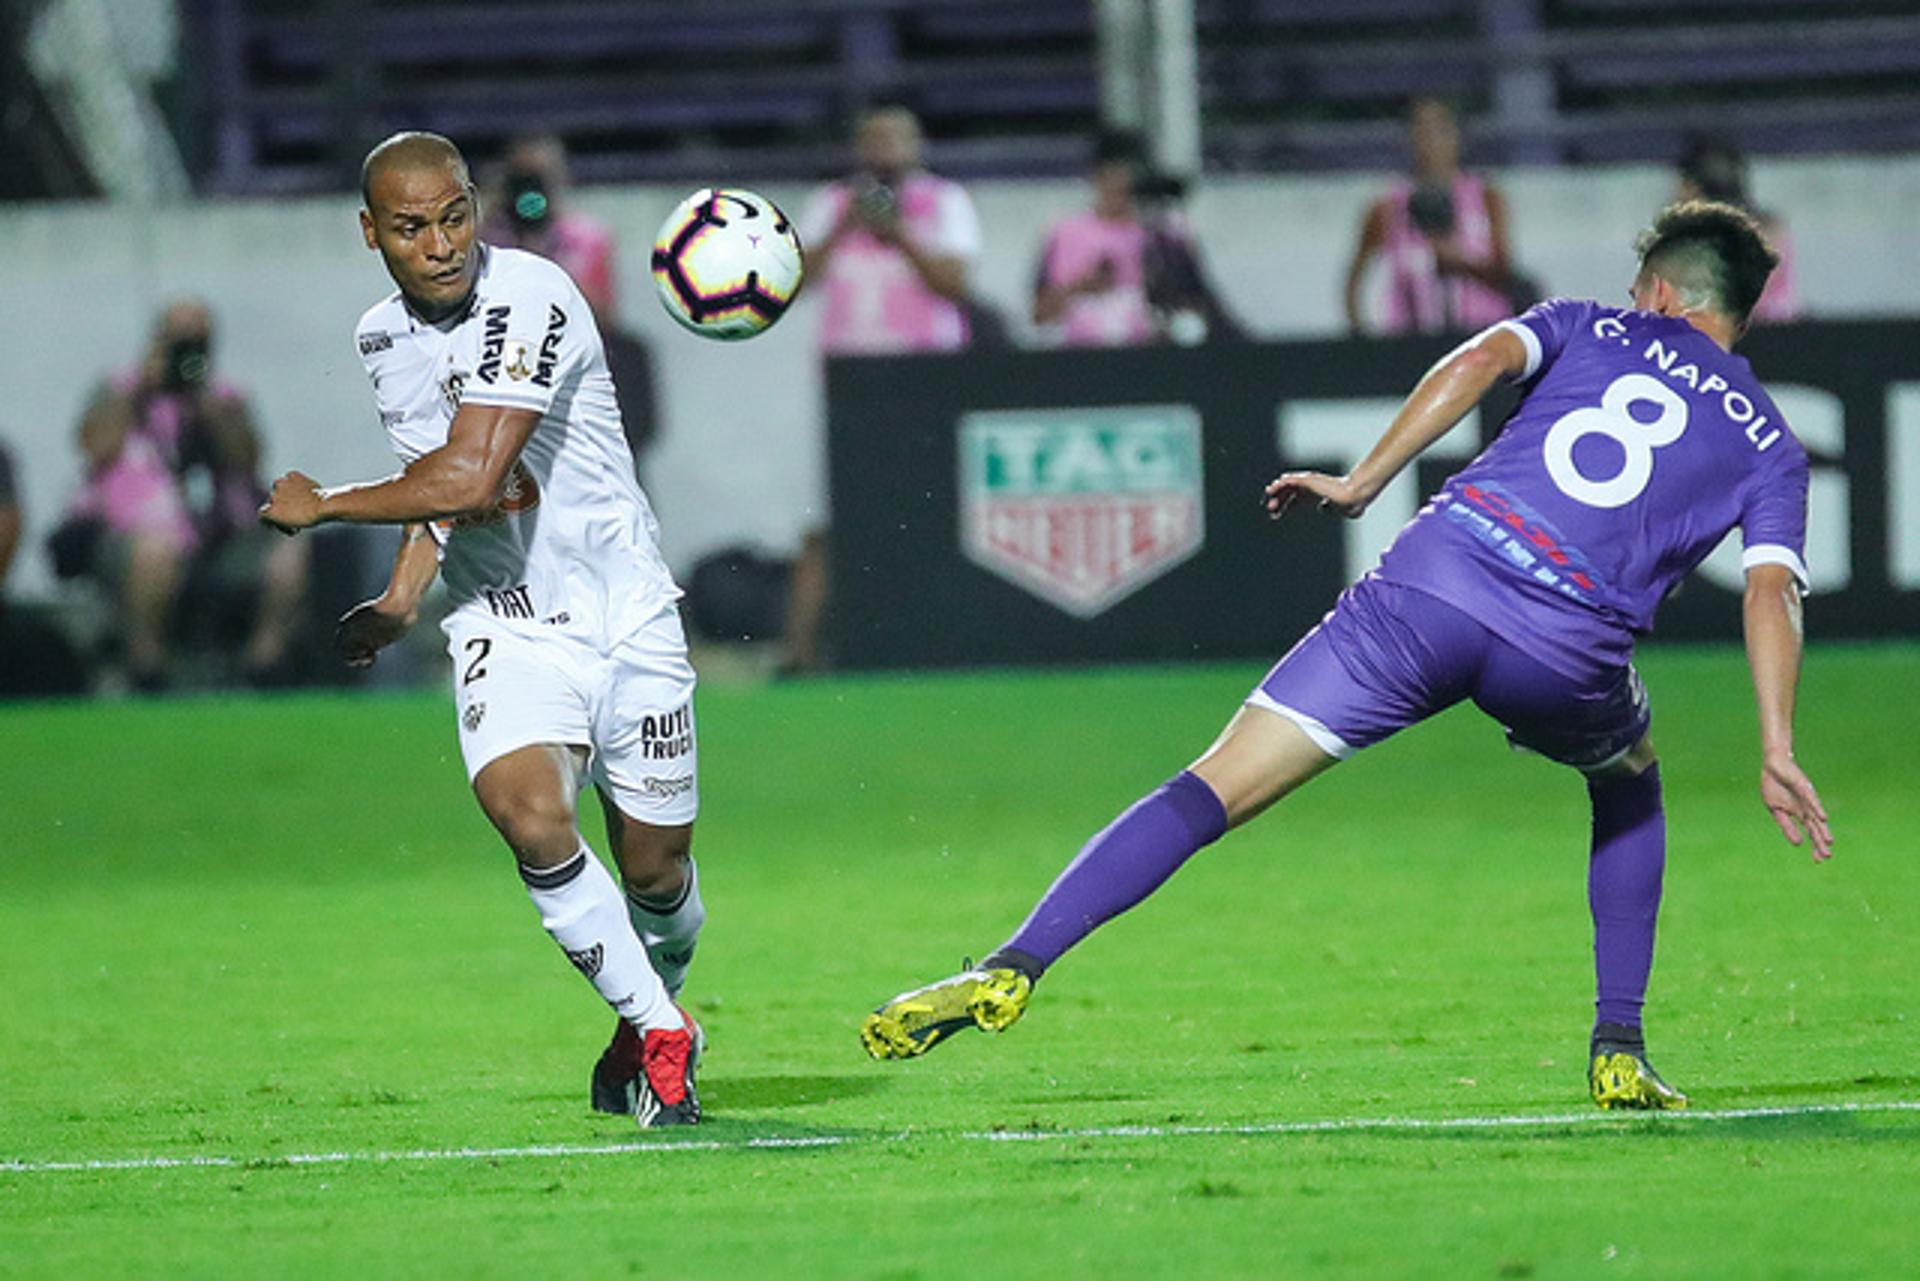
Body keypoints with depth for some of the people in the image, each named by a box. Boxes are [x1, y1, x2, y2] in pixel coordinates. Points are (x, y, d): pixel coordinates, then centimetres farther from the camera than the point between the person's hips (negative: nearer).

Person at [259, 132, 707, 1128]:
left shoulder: (532, 300, -20)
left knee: (656, 873, 4)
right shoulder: (383, 338, 3)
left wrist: (321, 505, -14)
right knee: (533, 821, -24)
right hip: (501, 623, 3)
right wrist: (400, 598, 5)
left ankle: (653, 1016, 38)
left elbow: (468, 478, -27)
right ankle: (660, 1036, -7)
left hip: (627, 612, -3)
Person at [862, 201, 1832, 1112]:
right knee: (1630, 785, 35)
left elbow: (1480, 361, 4)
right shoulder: (1767, 443, 22)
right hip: (1566, 654, 0)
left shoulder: (1589, 327, 25)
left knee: (1216, 788, -1)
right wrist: (1777, 751, -2)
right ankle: (1618, 1049, 25)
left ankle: (1014, 967, -15)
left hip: (1432, 582, 0)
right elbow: (1772, 593, 5)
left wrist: (1361, 483, 3)